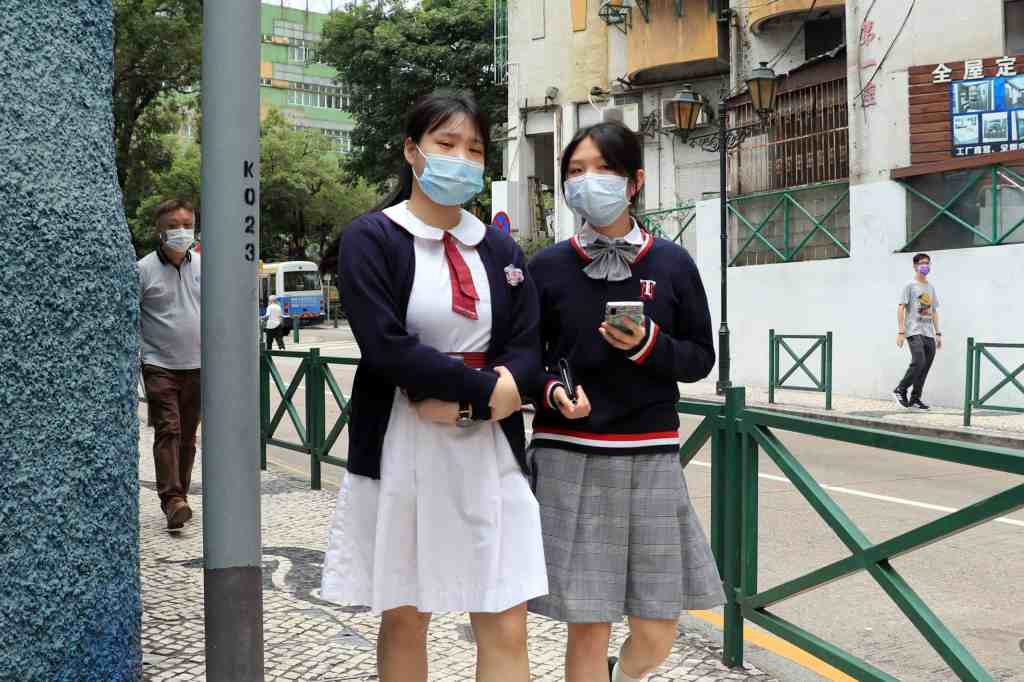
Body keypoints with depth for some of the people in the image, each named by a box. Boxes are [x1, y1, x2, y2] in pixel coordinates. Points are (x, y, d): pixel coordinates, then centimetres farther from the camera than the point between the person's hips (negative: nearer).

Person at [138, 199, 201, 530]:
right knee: (168, 430, -13)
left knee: (187, 436, 10)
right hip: (160, 365, -4)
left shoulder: (203, 267, 8)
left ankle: (179, 497, 20)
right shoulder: (144, 269, -4)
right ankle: (172, 499, -16)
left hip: (197, 366, 4)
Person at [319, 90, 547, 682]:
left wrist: (464, 405, -15)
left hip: (490, 451, 3)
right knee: (404, 619, 9)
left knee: (507, 632, 1)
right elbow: (387, 348, -15)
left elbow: (527, 353, 2)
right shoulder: (370, 239, -2)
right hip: (400, 453, -3)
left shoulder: (501, 250, 11)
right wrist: (487, 389, -14)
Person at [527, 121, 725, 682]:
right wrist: (554, 392, -14)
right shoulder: (547, 267, 1)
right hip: (569, 459, -1)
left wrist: (649, 346, -13)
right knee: (587, 626, 0)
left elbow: (702, 358, 6)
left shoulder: (672, 264, 2)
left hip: (649, 458, 1)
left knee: (656, 633, 6)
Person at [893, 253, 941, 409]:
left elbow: (934, 312, 22)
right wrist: (901, 332, -13)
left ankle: (915, 398, 11)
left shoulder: (930, 287, 19)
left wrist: (938, 333, 16)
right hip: (914, 332, -7)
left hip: (929, 333, 7)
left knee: (926, 366, 2)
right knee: (918, 362, -19)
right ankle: (900, 390, -2)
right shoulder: (910, 285, -1)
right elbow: (901, 308, -6)